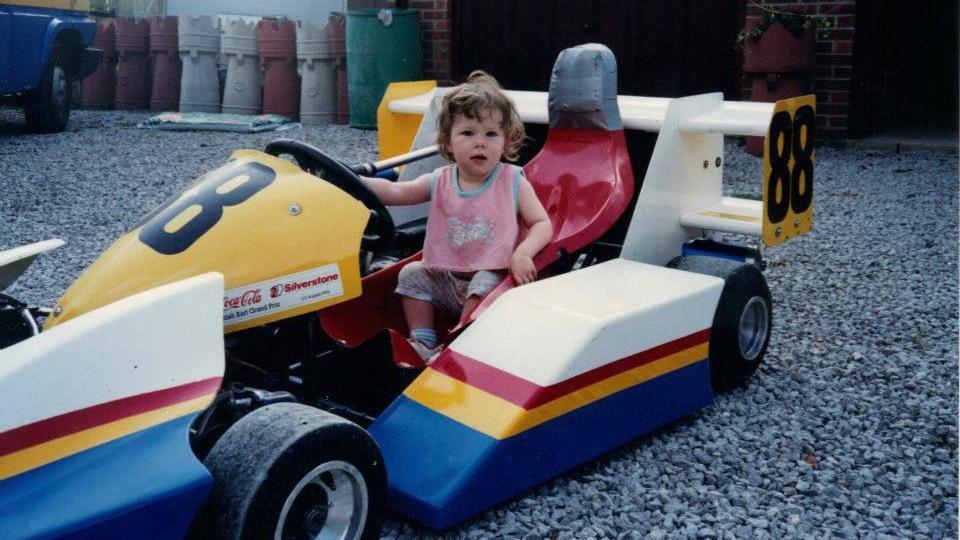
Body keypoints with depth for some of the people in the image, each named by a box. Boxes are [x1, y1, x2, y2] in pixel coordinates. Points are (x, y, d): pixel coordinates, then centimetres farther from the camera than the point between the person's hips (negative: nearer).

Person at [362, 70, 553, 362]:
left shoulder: (513, 182, -6)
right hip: (445, 279, 5)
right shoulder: (439, 182, 1)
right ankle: (423, 346, -1)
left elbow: (542, 224, -7)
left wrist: (522, 253, -27)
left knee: (485, 284, -32)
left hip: (492, 277, -5)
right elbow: (395, 192, -7)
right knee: (412, 273, -6)